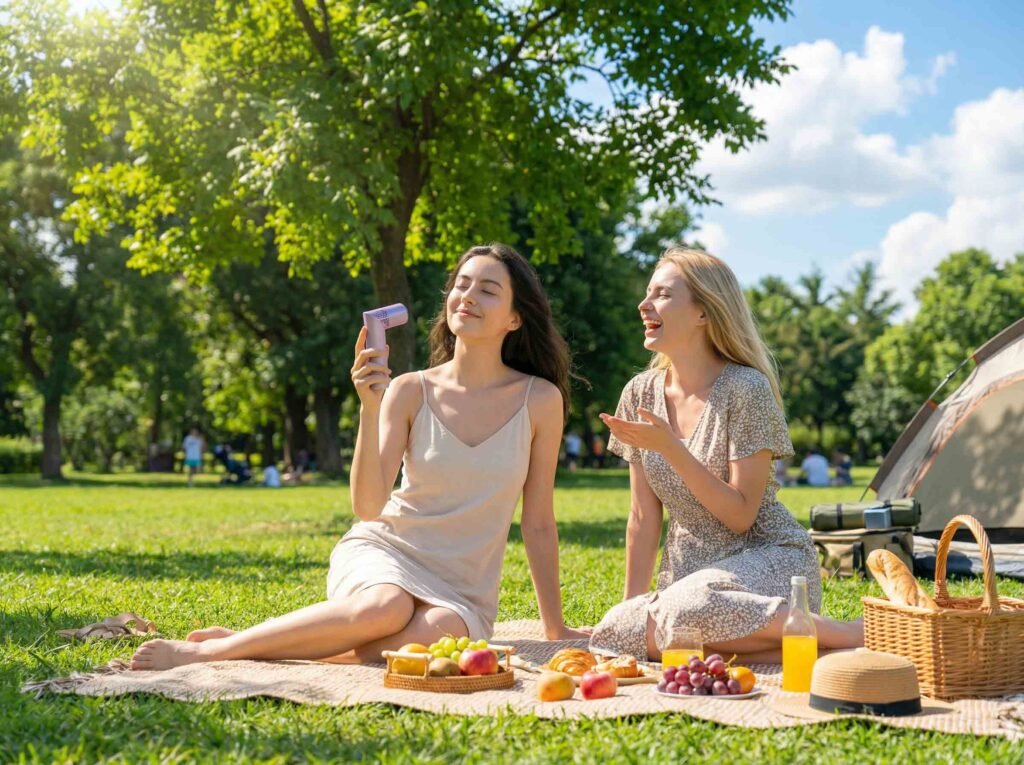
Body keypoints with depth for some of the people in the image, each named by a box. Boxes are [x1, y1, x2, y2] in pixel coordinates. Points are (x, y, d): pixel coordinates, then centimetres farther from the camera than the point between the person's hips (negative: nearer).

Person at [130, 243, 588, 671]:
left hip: (461, 592, 1)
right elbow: (368, 507, -12)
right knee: (387, 608, -38)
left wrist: (555, 628, 7)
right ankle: (207, 649, -22)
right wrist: (369, 410, -24)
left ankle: (239, 648, -22)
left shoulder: (539, 399, -3)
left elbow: (538, 523, 4)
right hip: (385, 551, 0)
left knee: (434, 635, -37)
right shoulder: (410, 391, -2)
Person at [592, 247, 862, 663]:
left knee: (687, 610, -38)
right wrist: (632, 601, 5)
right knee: (612, 633, -26)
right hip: (690, 574, 5)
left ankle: (856, 634, -23)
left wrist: (670, 448, -23)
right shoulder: (641, 394, 5)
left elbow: (740, 515, -17)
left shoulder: (746, 390, -12)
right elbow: (644, 516, 8)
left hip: (768, 561, -5)